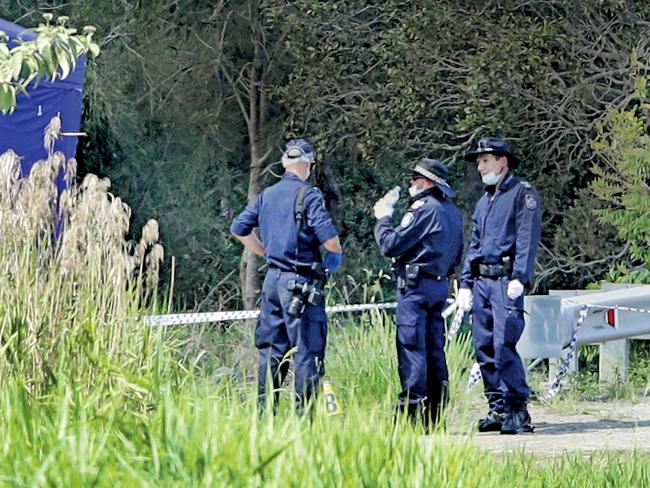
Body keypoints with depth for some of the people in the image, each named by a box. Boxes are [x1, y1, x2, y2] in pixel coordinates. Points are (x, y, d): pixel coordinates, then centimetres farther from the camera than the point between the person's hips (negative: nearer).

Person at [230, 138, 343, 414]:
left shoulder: (267, 196, 10)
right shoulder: (308, 196, -12)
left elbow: (238, 228, 17)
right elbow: (328, 238, -20)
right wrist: (337, 254, 1)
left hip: (273, 279, 7)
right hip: (301, 283, -7)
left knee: (271, 350, 12)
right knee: (307, 351, -3)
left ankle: (264, 413, 15)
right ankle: (304, 415, -6)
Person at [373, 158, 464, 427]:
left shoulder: (425, 209, -14)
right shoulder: (453, 212, 15)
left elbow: (390, 245, -15)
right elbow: (457, 255, 22)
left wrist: (383, 218, 0)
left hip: (416, 284, -9)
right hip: (440, 284, 9)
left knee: (411, 346, -9)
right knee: (434, 347, 10)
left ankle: (411, 409, -14)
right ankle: (436, 412, 11)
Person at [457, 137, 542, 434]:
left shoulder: (523, 193, -1)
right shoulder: (484, 201, 23)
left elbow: (527, 239, -10)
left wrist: (519, 278, -20)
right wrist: (466, 284, 16)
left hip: (506, 279, -8)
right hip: (481, 281, 8)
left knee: (503, 345, -15)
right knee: (484, 346, 4)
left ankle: (518, 410, -13)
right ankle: (498, 409, 8)